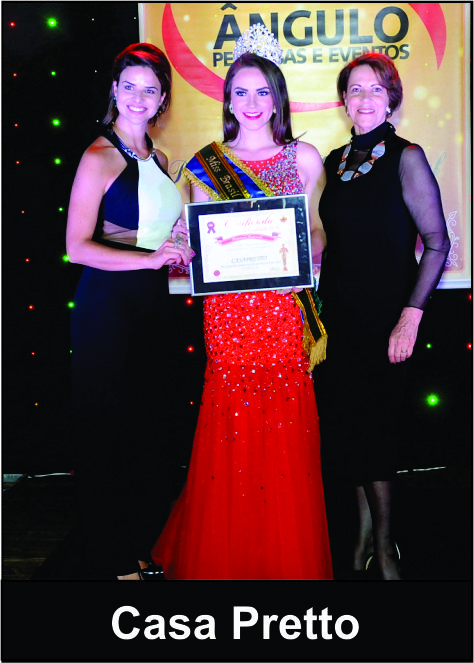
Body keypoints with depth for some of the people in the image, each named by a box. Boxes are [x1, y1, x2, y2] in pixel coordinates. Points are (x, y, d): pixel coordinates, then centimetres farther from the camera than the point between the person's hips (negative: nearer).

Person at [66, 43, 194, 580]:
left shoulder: (156, 158, 14)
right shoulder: (99, 157, -9)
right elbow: (77, 246, -15)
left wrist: (181, 246, 5)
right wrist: (151, 257, -20)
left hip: (151, 303, 8)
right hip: (107, 304, -7)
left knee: (148, 423, 14)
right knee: (106, 431, 2)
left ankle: (141, 544, 29)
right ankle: (108, 559, 17)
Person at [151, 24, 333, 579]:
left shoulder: (304, 158, 8)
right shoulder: (206, 164, 8)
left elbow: (316, 231, 10)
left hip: (283, 308, 0)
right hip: (228, 311, 0)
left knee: (284, 435, 2)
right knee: (231, 436, 3)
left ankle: (287, 559, 20)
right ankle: (228, 559, 21)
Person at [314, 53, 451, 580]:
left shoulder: (406, 157, -7)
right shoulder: (335, 161, 10)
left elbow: (436, 242, -10)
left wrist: (411, 315, -18)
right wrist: (319, 310, 10)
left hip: (384, 314, -5)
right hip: (338, 313, 5)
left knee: (371, 426, 0)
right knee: (348, 423, 9)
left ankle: (384, 544, 18)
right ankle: (365, 528, 26)